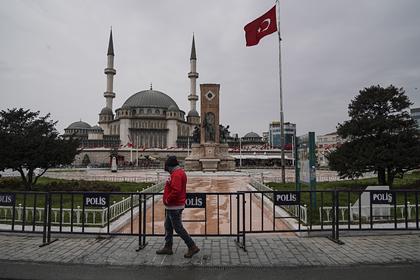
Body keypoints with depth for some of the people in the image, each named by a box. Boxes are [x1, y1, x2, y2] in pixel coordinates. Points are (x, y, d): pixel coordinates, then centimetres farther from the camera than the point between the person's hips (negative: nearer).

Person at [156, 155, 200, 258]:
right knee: (168, 226, 18)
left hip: (174, 207, -11)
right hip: (173, 207, 11)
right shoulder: (180, 172, 13)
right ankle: (168, 247, 29)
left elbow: (176, 191, -32)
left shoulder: (176, 174, -21)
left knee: (178, 228, -4)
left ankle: (192, 247, 4)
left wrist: (167, 200, -19)